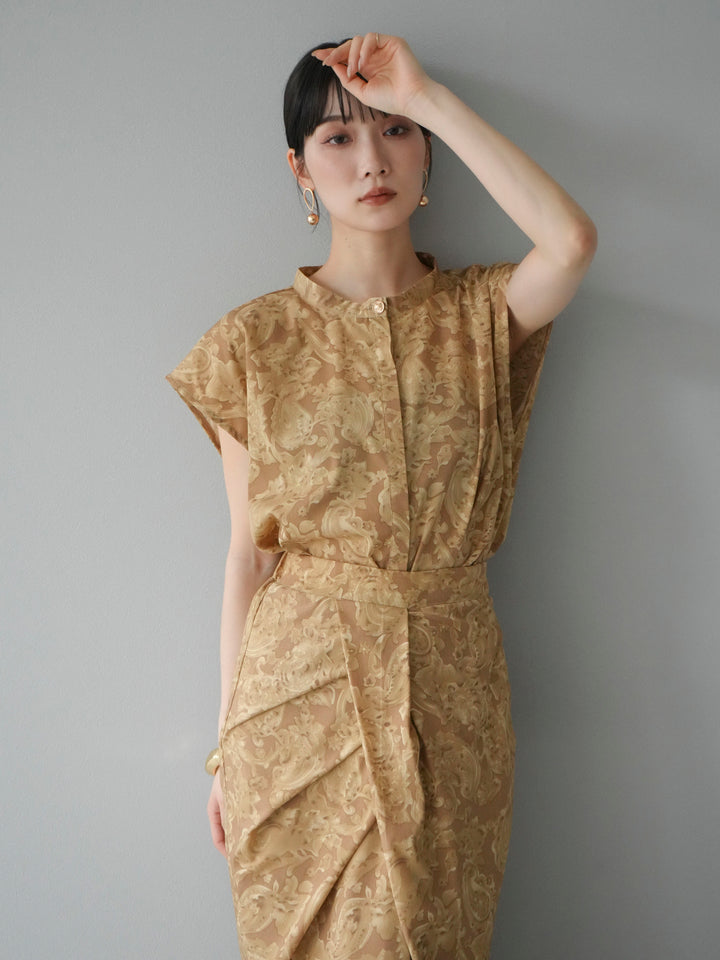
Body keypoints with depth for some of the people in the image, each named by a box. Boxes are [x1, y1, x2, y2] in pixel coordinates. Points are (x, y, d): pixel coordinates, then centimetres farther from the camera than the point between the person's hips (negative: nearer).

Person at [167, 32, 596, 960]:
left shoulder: (481, 316, 2)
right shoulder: (256, 340, 0)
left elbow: (572, 240, -21)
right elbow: (248, 551, 1)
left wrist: (423, 97, -14)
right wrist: (228, 743, 2)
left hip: (449, 684, 1)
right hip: (301, 690, 0)